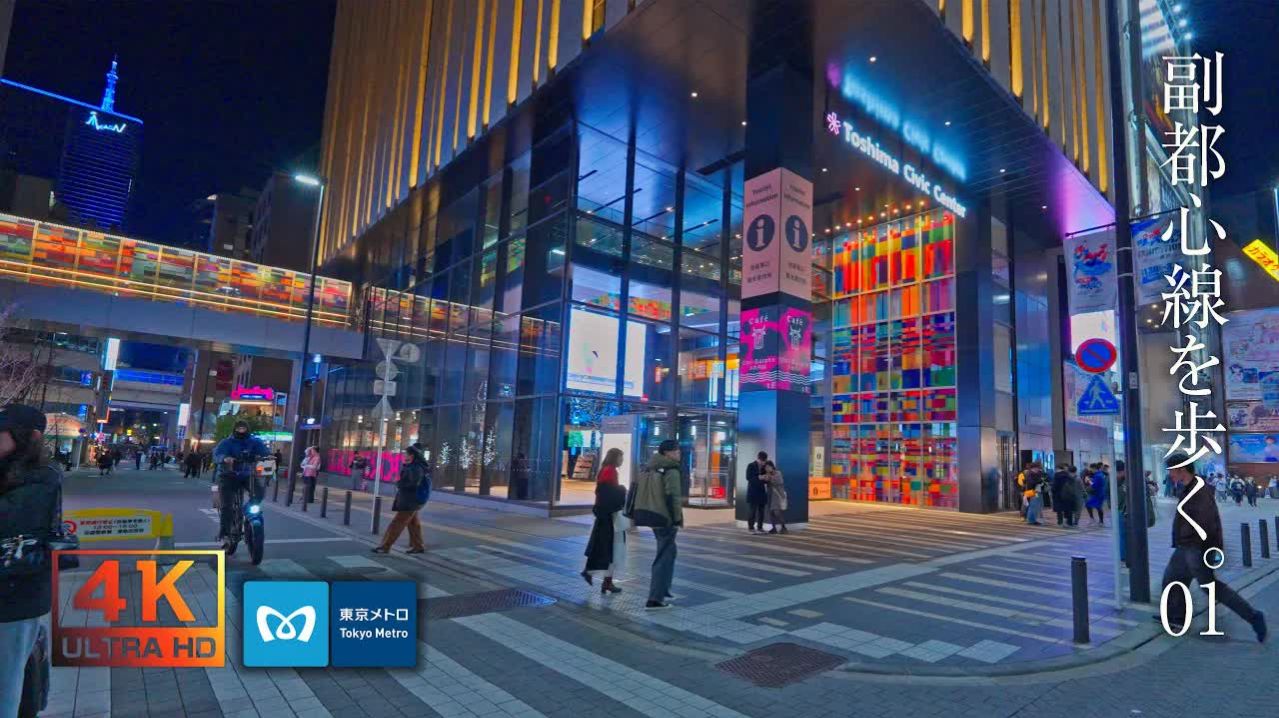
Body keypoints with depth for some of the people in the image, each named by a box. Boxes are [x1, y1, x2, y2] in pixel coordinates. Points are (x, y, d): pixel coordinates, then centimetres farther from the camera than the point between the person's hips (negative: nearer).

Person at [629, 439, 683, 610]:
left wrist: (634, 514, 19)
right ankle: (655, 599, -6)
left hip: (651, 515, 9)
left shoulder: (648, 469, 14)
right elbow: (672, 497, -21)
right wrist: (678, 519, -14)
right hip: (665, 518, -9)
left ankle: (663, 589, 32)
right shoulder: (671, 471, -13)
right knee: (665, 556, -3)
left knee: (667, 551, 24)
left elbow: (636, 491, 16)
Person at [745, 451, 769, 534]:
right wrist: (758, 478, -21)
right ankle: (751, 528, 1)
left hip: (761, 491, 4)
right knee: (752, 510, -5)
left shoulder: (764, 466, 6)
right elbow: (748, 478, -11)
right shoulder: (751, 466, -4)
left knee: (761, 510, 4)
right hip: (752, 491, -4)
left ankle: (760, 527, 11)